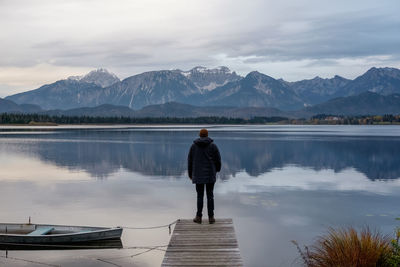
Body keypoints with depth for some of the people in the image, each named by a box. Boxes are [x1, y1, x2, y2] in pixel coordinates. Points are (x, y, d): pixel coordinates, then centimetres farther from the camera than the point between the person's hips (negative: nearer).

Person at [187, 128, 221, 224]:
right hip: (210, 175, 0)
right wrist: (217, 169, 22)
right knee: (210, 195, 5)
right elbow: (218, 159, 2)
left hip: (198, 175, 1)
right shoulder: (213, 145, -2)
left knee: (200, 196, 6)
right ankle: (211, 217, 6)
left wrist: (190, 174, 17)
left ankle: (199, 217, 8)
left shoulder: (193, 146, 1)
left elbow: (190, 161, 5)